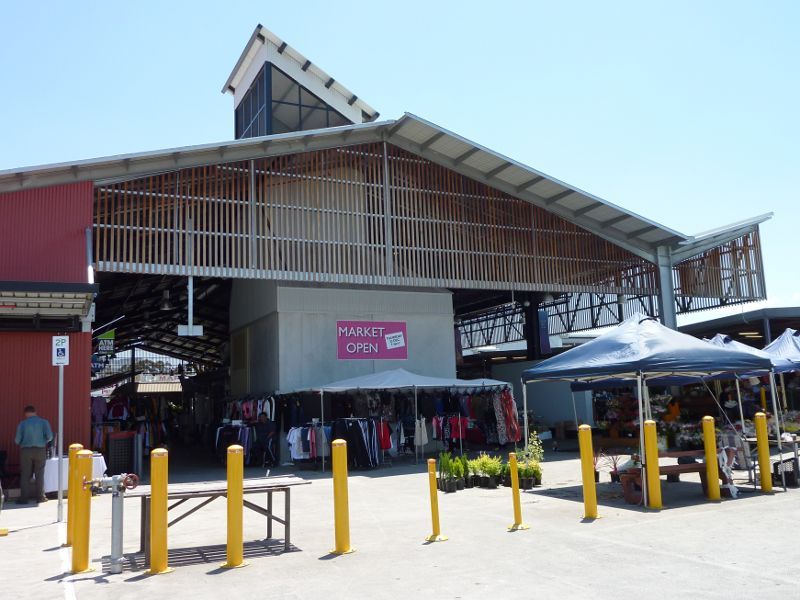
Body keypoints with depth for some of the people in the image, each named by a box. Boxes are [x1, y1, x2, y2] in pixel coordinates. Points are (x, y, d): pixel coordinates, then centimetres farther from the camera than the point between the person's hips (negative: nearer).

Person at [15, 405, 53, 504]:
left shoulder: (22, 423, -1)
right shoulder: (44, 422, -1)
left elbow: (17, 439, -4)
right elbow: (49, 436, -9)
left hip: (26, 451, -1)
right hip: (40, 450, 1)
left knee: (25, 475, 6)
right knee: (39, 475, 8)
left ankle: (24, 498, 6)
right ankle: (40, 497, 10)